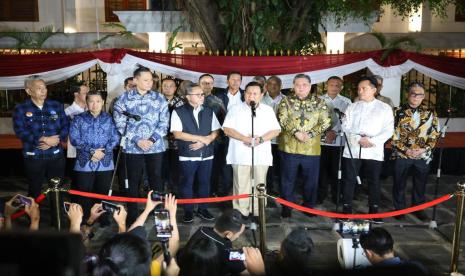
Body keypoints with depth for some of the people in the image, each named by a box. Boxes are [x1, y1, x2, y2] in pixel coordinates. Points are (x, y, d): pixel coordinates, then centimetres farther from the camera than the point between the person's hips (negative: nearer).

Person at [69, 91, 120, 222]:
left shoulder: (109, 118, 8)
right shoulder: (79, 119, 5)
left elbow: (115, 138, 0)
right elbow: (74, 139, -6)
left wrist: (103, 152, -14)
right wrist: (92, 151, -16)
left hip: (105, 163, 1)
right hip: (85, 163, -1)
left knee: (103, 193, 10)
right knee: (84, 194, 4)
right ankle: (84, 220, 16)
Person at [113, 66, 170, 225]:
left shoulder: (159, 98, 4)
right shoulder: (124, 99, 0)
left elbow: (164, 122, 1)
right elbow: (120, 124, -5)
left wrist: (152, 140, -12)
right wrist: (137, 140, -14)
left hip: (156, 147, 1)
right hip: (133, 147, -1)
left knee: (156, 180, 8)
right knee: (133, 181, 6)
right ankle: (132, 215, 19)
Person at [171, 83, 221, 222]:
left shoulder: (209, 111, 7)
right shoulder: (178, 112, -5)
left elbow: (215, 132, 7)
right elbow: (177, 134, -13)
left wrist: (204, 142, -12)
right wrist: (200, 138, -14)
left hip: (206, 155, 4)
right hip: (187, 155, -3)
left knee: (204, 182, 11)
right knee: (187, 183, 6)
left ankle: (202, 209, 26)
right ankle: (188, 211, 20)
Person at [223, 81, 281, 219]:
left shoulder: (268, 110, 9)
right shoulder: (235, 109, 3)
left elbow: (276, 130, 5)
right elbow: (227, 129, -5)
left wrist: (261, 139, -13)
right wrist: (246, 139, -16)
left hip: (261, 155, 2)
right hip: (241, 155, -2)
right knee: (241, 187, 1)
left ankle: (258, 214, 18)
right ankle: (241, 214, 11)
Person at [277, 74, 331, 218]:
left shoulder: (319, 102, 3)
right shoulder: (286, 101, 2)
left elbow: (325, 122, -3)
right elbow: (282, 120, -7)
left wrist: (310, 134, -16)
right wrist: (296, 132, -20)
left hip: (311, 148, 1)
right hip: (289, 146, 0)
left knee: (311, 179, 11)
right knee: (288, 179, 8)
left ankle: (309, 205, 28)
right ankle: (286, 206, 22)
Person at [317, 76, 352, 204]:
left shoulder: (346, 101, 5)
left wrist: (335, 132, -14)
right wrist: (326, 132, -11)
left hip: (339, 140, 0)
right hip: (321, 139, 1)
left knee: (336, 169, 6)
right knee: (322, 168, 6)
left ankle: (336, 195, 20)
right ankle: (321, 194, 19)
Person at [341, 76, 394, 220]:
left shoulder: (385, 108, 5)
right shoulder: (352, 107, 11)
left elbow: (388, 130, -3)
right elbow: (345, 128, 3)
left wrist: (372, 141, -16)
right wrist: (358, 139, -14)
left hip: (374, 152, -1)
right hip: (352, 150, 2)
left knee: (373, 181, 6)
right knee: (349, 180, 4)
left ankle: (374, 210, 18)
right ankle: (346, 209, 13)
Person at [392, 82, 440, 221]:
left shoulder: (430, 113, 3)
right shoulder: (398, 111, -2)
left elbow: (435, 134, 3)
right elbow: (393, 134, -5)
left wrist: (424, 149, -11)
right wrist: (405, 149, -13)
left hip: (423, 156, 2)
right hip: (402, 155, -1)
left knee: (420, 185, 13)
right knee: (399, 184, 8)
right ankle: (399, 208, 25)